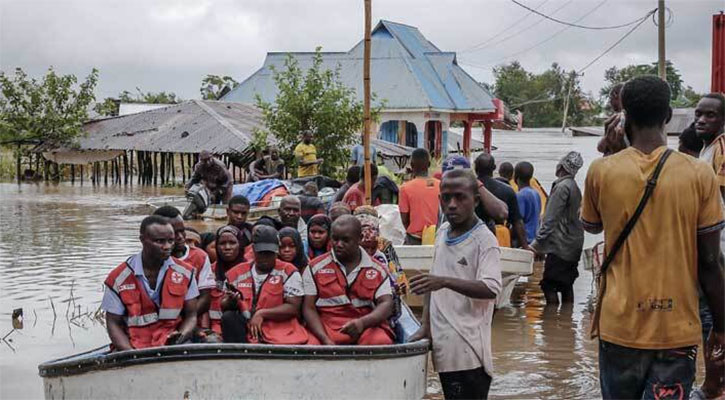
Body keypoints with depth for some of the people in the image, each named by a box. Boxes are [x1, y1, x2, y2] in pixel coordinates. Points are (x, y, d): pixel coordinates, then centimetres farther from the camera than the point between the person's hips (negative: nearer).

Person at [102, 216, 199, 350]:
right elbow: (113, 323, 3)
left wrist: (181, 335, -12)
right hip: (134, 349, -1)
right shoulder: (118, 278, -1)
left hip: (174, 348, 1)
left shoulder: (185, 273, 6)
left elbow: (191, 315, 11)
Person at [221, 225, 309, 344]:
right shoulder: (237, 273, 13)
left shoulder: (288, 272, 3)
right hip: (248, 332, 4)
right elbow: (225, 307, 14)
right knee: (229, 317, -22)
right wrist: (231, 302, -10)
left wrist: (261, 313, -12)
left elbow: (293, 308, -4)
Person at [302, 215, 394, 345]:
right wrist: (325, 339, -15)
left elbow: (386, 304, 0)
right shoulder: (315, 268, 8)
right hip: (326, 326, -1)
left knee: (382, 341, -31)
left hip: (366, 326, 1)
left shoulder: (377, 270, 11)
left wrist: (362, 322, -22)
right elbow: (309, 308, 2)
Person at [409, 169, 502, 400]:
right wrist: (425, 325, 12)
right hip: (444, 346, 7)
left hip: (469, 350, -7)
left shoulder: (484, 240, -10)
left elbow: (491, 288, -23)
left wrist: (445, 282, -32)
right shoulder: (442, 233, 13)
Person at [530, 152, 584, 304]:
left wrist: (537, 242, -16)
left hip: (560, 246, -9)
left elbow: (550, 219, -19)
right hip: (574, 244, 9)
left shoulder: (561, 187, -15)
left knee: (548, 285, -8)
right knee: (566, 285, 13)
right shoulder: (575, 187, 14)